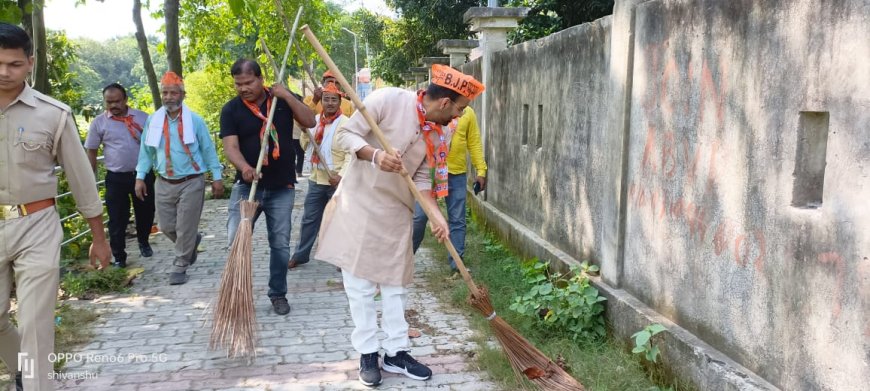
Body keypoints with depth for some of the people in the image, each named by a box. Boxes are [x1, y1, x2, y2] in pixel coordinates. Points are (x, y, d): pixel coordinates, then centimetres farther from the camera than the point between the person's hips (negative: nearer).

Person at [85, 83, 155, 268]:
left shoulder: (142, 118, 2)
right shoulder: (99, 123, 0)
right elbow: (91, 152, 6)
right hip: (116, 178, -1)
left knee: (146, 212, 14)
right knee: (117, 219, 1)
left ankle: (143, 242, 40)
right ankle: (119, 257, 13)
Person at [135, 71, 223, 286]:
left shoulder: (194, 120, -6)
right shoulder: (153, 120, 3)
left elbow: (208, 149, -1)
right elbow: (146, 151, 10)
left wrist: (216, 178, -3)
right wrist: (140, 177, 3)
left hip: (191, 182, -4)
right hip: (164, 183, 4)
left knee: (185, 229, 0)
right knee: (166, 227, 11)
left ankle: (179, 267, 15)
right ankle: (192, 241, 39)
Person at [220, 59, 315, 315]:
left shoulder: (282, 100, 3)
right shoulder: (231, 110, -3)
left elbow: (310, 121, -5)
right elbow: (230, 146, -14)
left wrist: (288, 96, -14)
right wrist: (244, 167, -34)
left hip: (282, 187, 1)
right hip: (247, 186, -1)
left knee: (280, 243, 7)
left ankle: (278, 294, 21)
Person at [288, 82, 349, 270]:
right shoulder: (314, 120, 6)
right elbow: (305, 144, 16)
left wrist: (341, 175, -24)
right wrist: (305, 131, -4)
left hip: (337, 181, -5)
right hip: (316, 179, 5)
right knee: (309, 219, 13)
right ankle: (300, 254, 25)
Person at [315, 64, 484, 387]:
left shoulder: (438, 132, -2)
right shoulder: (387, 100, -19)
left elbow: (422, 178, 3)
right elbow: (345, 135, -16)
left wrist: (435, 214, -12)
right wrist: (376, 154, -33)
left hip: (397, 212, 5)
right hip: (360, 204, -5)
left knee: (395, 284, 10)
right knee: (360, 284, 2)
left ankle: (396, 352, 22)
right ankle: (367, 353, 15)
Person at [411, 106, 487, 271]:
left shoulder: (468, 112, 5)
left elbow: (475, 143, 5)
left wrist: (481, 171, 0)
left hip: (457, 174, 2)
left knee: (457, 220, 6)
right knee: (419, 216, 3)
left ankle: (457, 262, 15)